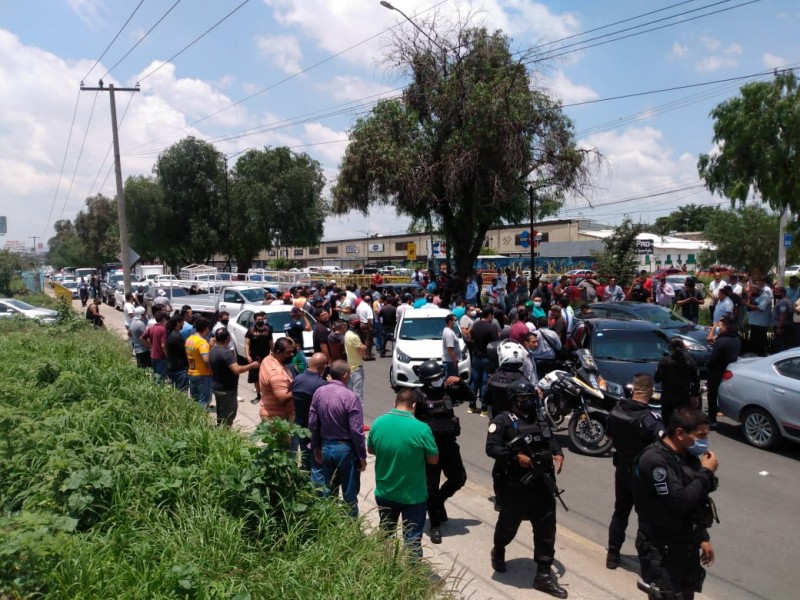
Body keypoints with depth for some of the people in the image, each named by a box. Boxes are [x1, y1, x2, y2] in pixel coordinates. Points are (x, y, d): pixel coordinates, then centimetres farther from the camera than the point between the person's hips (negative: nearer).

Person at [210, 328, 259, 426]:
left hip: (216, 387, 9)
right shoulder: (226, 352, -25)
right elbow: (236, 370, -30)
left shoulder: (212, 351, 5)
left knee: (221, 414, 20)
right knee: (227, 417, 0)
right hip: (226, 389, -9)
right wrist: (251, 366, -19)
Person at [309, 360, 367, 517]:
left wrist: (316, 447, 16)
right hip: (346, 449, -5)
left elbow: (312, 423, 4)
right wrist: (362, 456, -8)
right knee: (349, 494, 9)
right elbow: (356, 430, -18)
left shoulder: (319, 392, -3)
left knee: (327, 492, 18)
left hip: (326, 447, 6)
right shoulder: (350, 397, -20)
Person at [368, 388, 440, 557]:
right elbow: (433, 459, -11)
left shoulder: (378, 423, -11)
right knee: (413, 540, 11)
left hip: (384, 493, 4)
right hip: (413, 496, -4)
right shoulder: (421, 428, -23)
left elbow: (371, 450, 6)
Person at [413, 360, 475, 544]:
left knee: (459, 478, 14)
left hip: (449, 444, 5)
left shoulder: (449, 390, 2)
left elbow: (471, 397, 7)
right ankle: (435, 526, 17)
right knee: (431, 486, 4)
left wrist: (460, 382, -8)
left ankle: (439, 501, 40)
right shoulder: (419, 397, -13)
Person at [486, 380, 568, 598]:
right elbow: (491, 448, -16)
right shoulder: (503, 421, -7)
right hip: (514, 486, -5)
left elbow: (552, 441, 16)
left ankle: (544, 574, 15)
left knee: (546, 528, 5)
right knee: (508, 525, 14)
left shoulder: (541, 421, 15)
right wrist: (516, 456, -25)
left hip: (542, 484, 5)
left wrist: (558, 455, -5)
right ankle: (498, 552, 44)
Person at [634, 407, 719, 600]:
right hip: (661, 550, -8)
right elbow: (679, 502, -30)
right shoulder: (655, 460, -24)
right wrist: (707, 473, -20)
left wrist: (703, 538, 15)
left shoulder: (688, 456, 3)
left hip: (687, 545, 8)